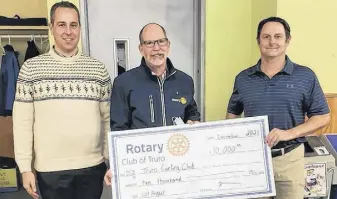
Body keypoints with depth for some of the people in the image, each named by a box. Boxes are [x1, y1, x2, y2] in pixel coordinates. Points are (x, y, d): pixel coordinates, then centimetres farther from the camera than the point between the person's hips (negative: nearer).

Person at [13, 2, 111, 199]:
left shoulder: (98, 68, 3)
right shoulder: (31, 67, 0)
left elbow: (108, 118, 6)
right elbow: (23, 121, 0)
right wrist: (25, 167, -3)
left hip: (93, 166, 1)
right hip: (50, 169, -1)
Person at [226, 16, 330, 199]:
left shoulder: (305, 76, -3)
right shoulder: (243, 78, 3)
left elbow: (322, 117, -2)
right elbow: (232, 113, 14)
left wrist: (290, 133, -16)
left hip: (289, 158, -1)